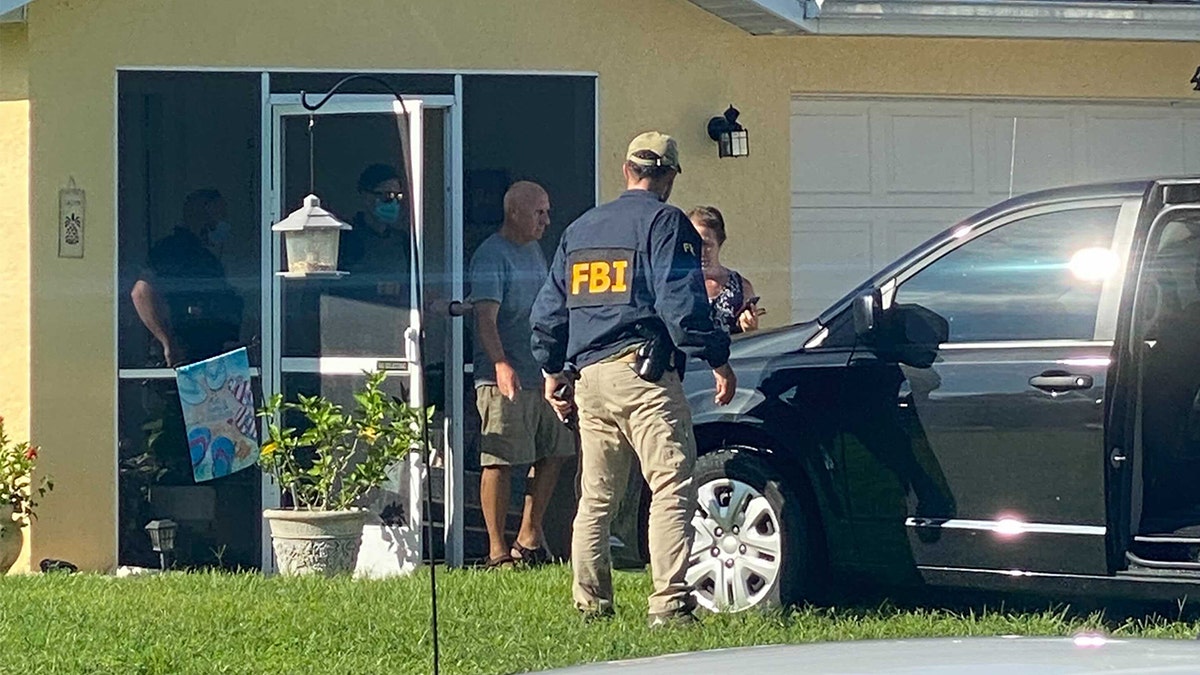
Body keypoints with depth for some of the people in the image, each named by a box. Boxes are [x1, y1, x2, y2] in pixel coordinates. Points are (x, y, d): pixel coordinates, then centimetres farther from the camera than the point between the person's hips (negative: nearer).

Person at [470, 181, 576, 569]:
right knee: (500, 462, -8)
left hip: (542, 375, 9)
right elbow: (485, 315, -18)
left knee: (554, 453, 11)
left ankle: (529, 539, 20)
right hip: (504, 377, -9)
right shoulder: (491, 254, -9)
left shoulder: (535, 251, 19)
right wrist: (501, 363, -30)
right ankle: (497, 551, -6)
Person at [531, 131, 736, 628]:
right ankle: (669, 603, -21)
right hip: (644, 375, -7)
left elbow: (548, 311, 21)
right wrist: (718, 360, -8)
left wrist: (553, 372, 29)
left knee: (595, 497, 15)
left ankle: (590, 602, 16)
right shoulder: (665, 223, -2)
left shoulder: (581, 228, 19)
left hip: (588, 376, 7)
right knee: (672, 488, -10)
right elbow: (681, 303, -12)